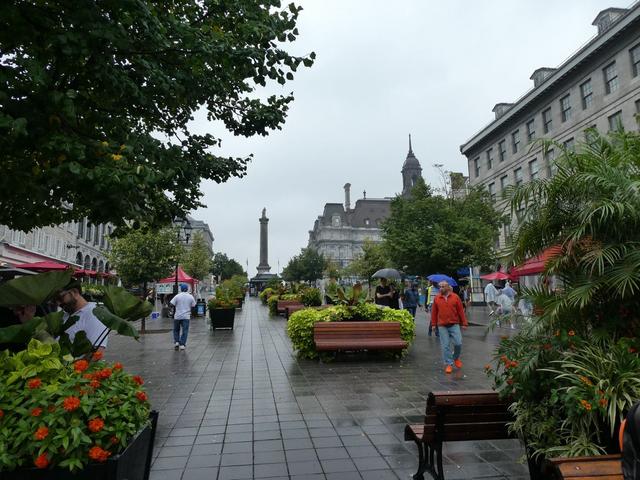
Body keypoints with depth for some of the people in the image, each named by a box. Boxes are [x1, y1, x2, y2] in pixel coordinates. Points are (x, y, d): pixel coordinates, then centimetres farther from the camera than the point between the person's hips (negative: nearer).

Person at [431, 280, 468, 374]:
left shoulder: (455, 297, 0)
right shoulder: (436, 298, 3)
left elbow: (461, 311, 3)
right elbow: (434, 312, 6)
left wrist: (464, 323, 2)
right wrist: (433, 324, 4)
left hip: (454, 325, 0)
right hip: (442, 326, 0)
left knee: (458, 343, -3)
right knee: (445, 346, 1)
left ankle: (456, 358, 26)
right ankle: (448, 364, 12)